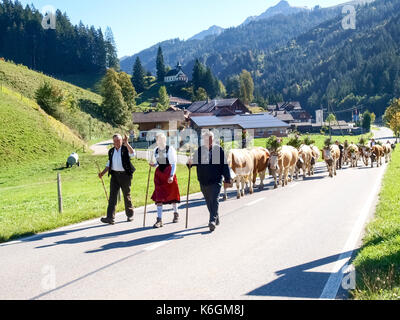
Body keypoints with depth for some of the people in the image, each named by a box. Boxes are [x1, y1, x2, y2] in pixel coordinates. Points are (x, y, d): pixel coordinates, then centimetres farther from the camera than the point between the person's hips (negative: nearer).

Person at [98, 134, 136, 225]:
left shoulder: (126, 149, -4)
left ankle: (130, 215, 24)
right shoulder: (111, 151, 12)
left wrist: (126, 143, -32)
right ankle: (110, 218, -10)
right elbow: (109, 164, 19)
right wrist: (103, 173, 7)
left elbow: (132, 154, -26)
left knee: (127, 196, 7)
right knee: (112, 195, -6)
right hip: (114, 175, 4)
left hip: (125, 175, -4)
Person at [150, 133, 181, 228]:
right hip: (159, 173, 4)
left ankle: (176, 213, 33)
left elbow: (174, 164, -8)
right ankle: (159, 220, -5)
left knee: (172, 194, 7)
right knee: (158, 197, -4)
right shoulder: (156, 150, 9)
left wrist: (171, 175, -17)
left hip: (169, 172, -4)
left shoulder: (170, 149, -7)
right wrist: (153, 165, -3)